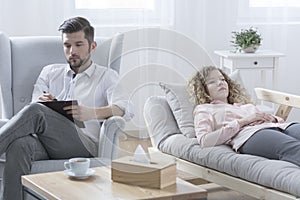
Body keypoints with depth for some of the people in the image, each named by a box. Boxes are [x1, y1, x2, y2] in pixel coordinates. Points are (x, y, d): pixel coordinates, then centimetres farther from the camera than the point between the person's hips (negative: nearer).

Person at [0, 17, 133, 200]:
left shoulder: (106, 76, 18)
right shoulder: (50, 72, 30)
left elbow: (126, 108, -1)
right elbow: (35, 103, 15)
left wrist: (92, 113, -22)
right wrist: (42, 102, -12)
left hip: (84, 144, -3)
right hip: (46, 143, 3)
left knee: (36, 111, -31)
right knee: (19, 145, -36)